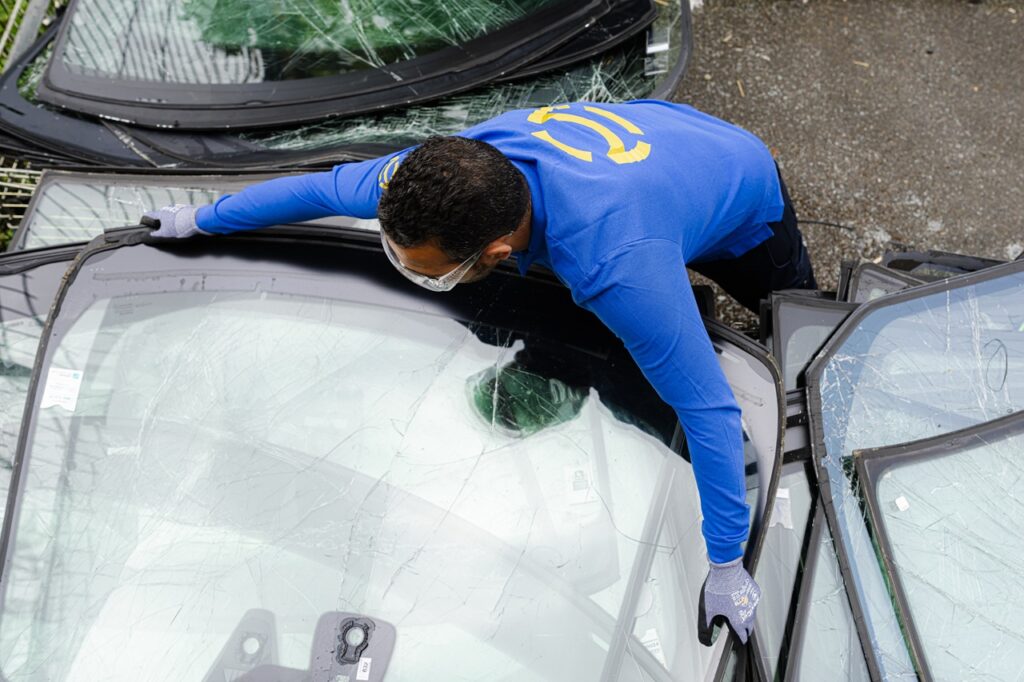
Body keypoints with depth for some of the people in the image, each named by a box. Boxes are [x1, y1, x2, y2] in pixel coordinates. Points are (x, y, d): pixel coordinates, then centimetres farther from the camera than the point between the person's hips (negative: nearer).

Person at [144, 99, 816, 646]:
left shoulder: (619, 269, -54)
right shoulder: (444, 170, -34)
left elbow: (709, 410, -46)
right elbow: (321, 188, -17)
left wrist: (727, 565, -36)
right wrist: (201, 218, -2)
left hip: (745, 188, -4)